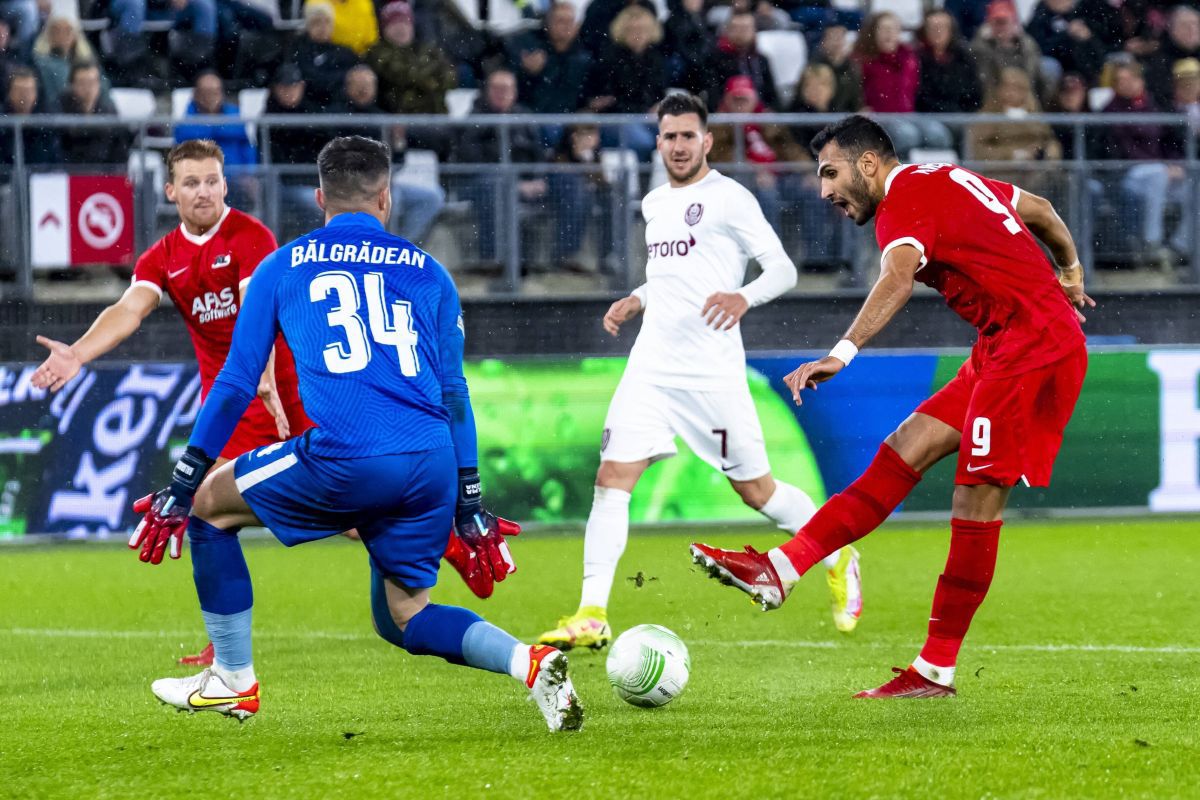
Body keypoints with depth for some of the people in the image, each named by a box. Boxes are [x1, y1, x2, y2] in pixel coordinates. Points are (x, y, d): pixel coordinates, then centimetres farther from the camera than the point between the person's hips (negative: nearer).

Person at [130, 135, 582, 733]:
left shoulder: (282, 267, 15)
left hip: (346, 459, -3)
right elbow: (454, 393, 20)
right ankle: (528, 662, -9)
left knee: (210, 502, 21)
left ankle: (233, 681, 22)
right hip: (431, 466, 4)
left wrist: (183, 483, 19)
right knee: (404, 617, 17)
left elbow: (237, 381, 14)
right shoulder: (427, 271, 20)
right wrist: (469, 505, 24)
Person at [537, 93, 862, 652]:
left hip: (712, 370, -6)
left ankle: (838, 557, 30)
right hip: (651, 366, 6)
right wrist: (635, 301, 15)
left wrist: (743, 297, -27)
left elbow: (783, 269, -8)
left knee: (754, 489, 4)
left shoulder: (728, 198, -6)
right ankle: (592, 616, -11)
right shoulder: (654, 205, 16)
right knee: (612, 478, -9)